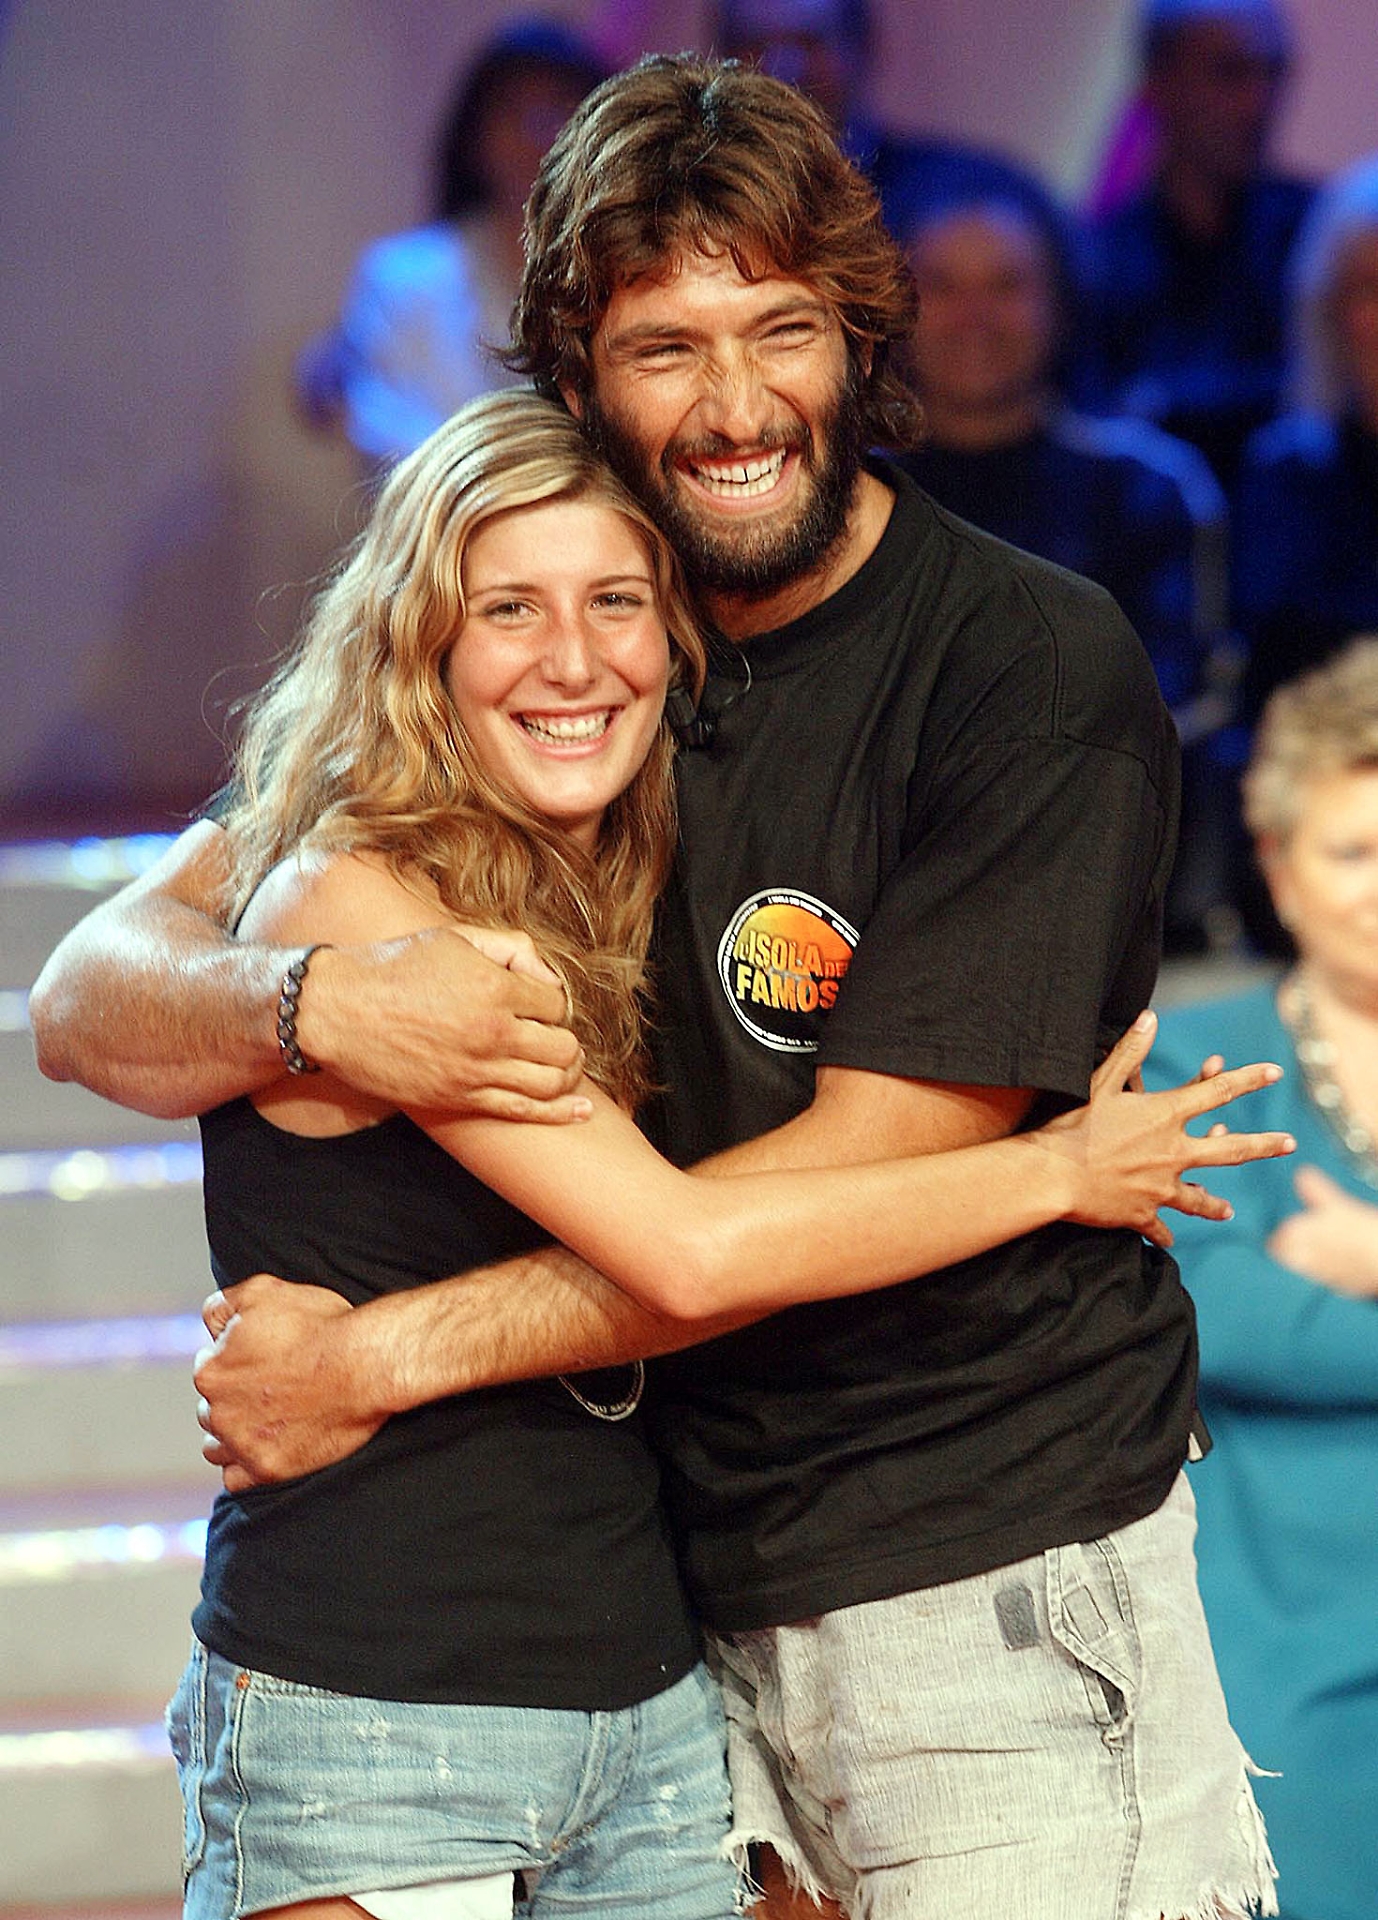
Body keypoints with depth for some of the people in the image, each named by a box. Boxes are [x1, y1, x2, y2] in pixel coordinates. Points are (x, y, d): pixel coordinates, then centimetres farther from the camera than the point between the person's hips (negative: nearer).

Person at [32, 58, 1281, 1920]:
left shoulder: (1041, 678, -12)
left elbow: (865, 1171, -17)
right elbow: (88, 1000, -2)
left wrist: (386, 1353, -18)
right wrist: (306, 1002, -26)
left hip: (991, 1575, -4)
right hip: (664, 1575, 4)